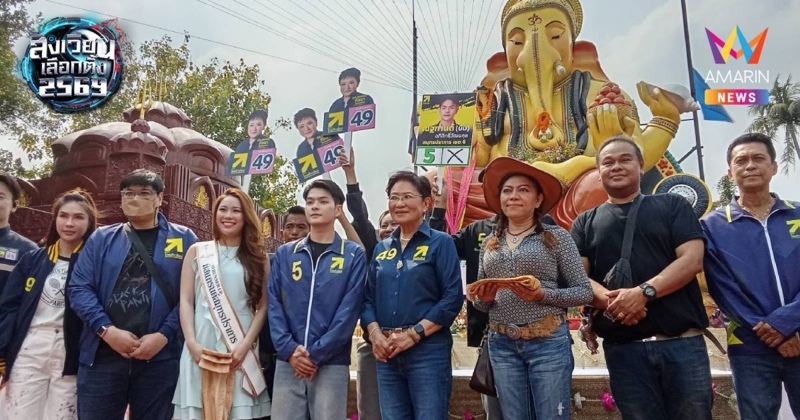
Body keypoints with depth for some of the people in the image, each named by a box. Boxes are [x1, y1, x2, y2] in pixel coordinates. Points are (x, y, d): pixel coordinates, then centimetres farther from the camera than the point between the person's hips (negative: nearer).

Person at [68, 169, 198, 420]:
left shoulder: (184, 239, 5)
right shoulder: (101, 238, 11)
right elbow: (78, 288, 3)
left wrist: (163, 336, -12)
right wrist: (107, 330, -11)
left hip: (160, 358, -1)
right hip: (102, 355, 2)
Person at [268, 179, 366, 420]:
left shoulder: (354, 255, 1)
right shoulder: (284, 254, 10)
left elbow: (349, 310, -6)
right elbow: (274, 304, 3)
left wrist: (316, 353, -11)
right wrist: (288, 349, -9)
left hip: (331, 364, -2)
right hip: (288, 363, 3)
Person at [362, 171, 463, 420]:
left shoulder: (440, 243, -1)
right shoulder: (382, 248, 13)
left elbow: (453, 297, -9)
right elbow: (368, 297, 12)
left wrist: (414, 334, -14)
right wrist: (374, 333, -6)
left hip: (428, 349, -4)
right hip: (386, 353, 5)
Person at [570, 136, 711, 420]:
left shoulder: (672, 205, 9)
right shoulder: (585, 223, 13)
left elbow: (692, 259, -4)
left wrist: (644, 292, -19)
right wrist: (608, 300, -19)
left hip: (682, 341, -1)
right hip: (622, 348, 1)